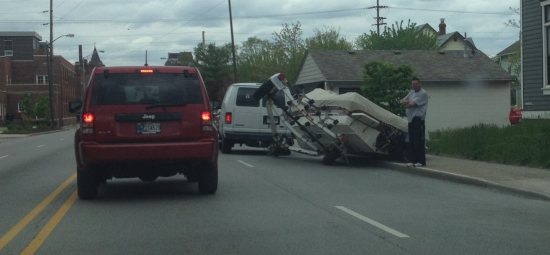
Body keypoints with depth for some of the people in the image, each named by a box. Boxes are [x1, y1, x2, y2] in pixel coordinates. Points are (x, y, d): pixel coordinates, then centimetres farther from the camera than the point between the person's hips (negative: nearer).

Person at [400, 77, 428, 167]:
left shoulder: (423, 93, -8)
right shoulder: (412, 92, 20)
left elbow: (412, 104, -15)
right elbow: (402, 101, 17)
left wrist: (405, 104, 5)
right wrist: (406, 101, -7)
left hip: (418, 119, -9)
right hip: (411, 119, 9)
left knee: (419, 141, -9)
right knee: (411, 141, 9)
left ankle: (421, 161, -7)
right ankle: (412, 160, 13)